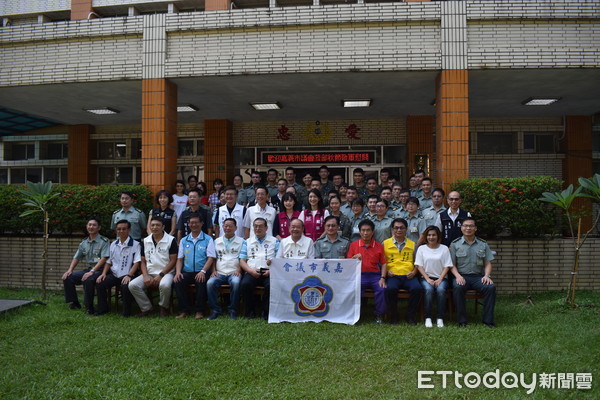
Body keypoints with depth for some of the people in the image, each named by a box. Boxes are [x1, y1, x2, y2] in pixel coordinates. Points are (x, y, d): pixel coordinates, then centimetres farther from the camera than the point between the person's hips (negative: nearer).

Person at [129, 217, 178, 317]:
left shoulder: (171, 240, -2)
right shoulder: (145, 241, 13)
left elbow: (173, 260, -6)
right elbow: (143, 261, 12)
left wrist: (161, 275, -14)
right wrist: (145, 276, -5)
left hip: (166, 273, -5)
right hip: (149, 273, 5)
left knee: (164, 285, -37)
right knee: (132, 285, -19)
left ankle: (163, 308, -6)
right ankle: (146, 308, 0)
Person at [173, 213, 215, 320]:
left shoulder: (208, 239, 7)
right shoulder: (184, 241, 20)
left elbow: (211, 258, -3)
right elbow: (179, 259, 15)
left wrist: (203, 271, -19)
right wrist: (178, 272, -5)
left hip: (201, 272, -3)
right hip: (187, 272, 3)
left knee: (202, 281, -34)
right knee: (177, 281, -27)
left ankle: (199, 311, -17)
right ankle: (184, 310, -14)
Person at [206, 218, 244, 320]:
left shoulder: (241, 241, 13)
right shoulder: (217, 241, 21)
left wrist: (238, 270, -10)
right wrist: (214, 271, 2)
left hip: (234, 273, -2)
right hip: (219, 273, 2)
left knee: (236, 282, -36)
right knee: (210, 283, -29)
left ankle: (233, 310, -20)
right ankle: (216, 310, -14)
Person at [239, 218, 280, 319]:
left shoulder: (274, 241, 16)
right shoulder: (247, 242, 21)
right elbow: (242, 261, 13)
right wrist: (251, 271, -5)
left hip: (268, 272, -1)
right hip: (252, 272, 1)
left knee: (271, 285, -33)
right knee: (245, 284, -30)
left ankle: (266, 312, -12)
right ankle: (250, 311, -10)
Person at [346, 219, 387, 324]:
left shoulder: (379, 246, 11)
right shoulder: (353, 245, 11)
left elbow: (383, 264, 8)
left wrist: (382, 278, -6)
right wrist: (354, 258, -10)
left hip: (375, 275, 1)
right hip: (359, 275, 0)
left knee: (381, 289, -28)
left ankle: (379, 316, -10)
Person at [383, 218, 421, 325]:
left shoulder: (413, 244, 18)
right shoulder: (385, 243, 12)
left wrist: (414, 272, 0)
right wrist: (386, 272, -5)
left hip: (408, 276, 2)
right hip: (393, 275, -1)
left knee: (417, 288, -29)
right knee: (390, 288, -34)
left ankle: (410, 317, -10)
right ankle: (394, 317, -12)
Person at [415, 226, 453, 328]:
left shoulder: (444, 248, 10)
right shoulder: (422, 248, 10)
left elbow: (447, 266, 4)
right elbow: (419, 266, 3)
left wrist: (439, 280, -9)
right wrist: (428, 279, -10)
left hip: (441, 278, 0)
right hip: (426, 277, 0)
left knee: (441, 290, -31)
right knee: (428, 289, -32)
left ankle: (440, 319, -25)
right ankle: (427, 318, -27)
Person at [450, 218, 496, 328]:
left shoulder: (483, 244, 14)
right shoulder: (455, 244, 8)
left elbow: (488, 263, 11)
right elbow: (452, 264, 3)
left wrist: (487, 275, -8)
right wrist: (458, 276, -15)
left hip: (478, 276, 2)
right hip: (461, 275, -2)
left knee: (491, 287, -28)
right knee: (458, 287, -34)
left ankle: (488, 320, -16)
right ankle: (462, 321, -24)